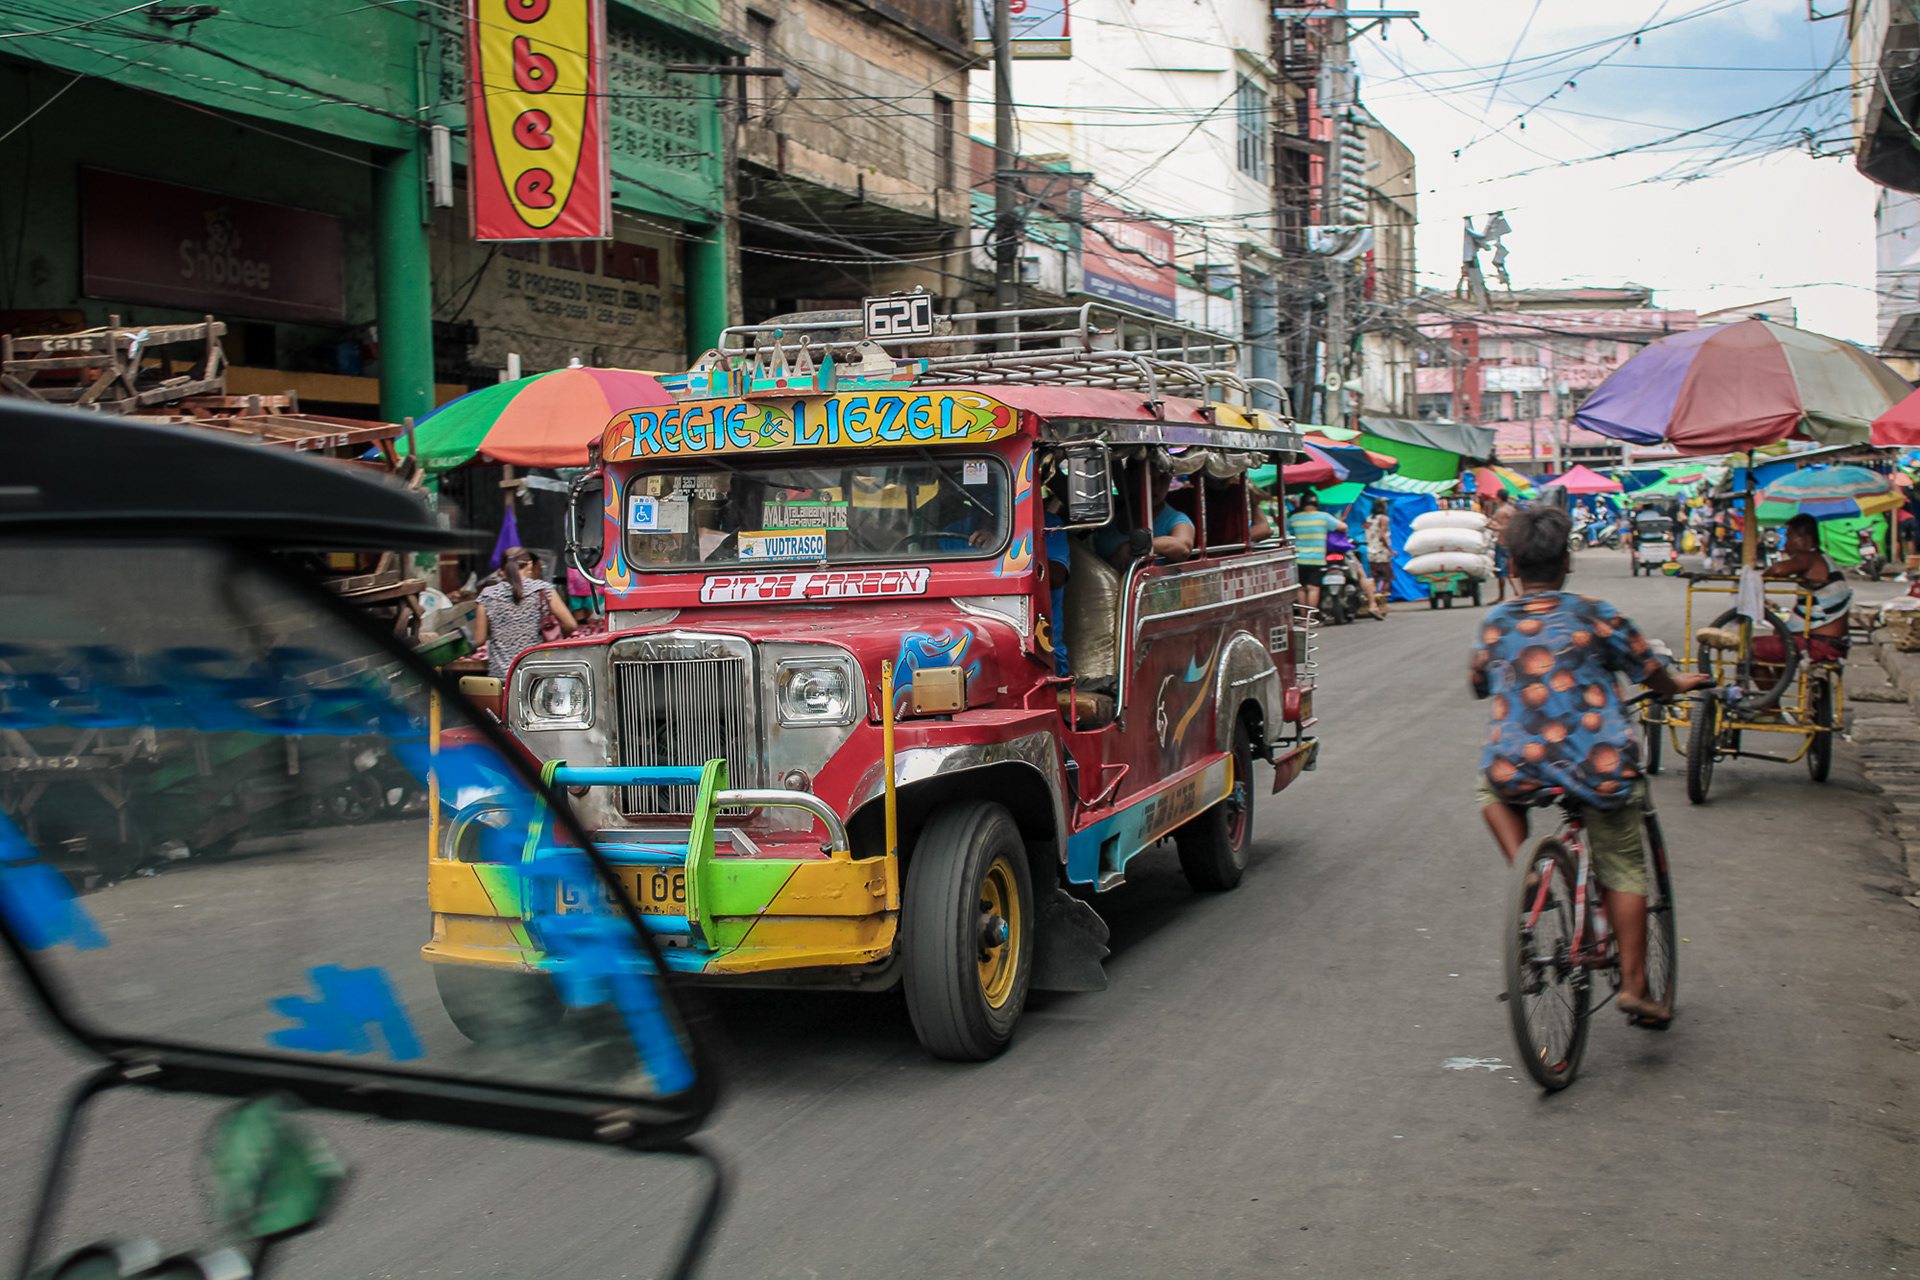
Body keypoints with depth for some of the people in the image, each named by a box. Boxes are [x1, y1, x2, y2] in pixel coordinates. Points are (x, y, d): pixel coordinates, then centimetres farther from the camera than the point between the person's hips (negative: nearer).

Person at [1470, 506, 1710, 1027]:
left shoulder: (1494, 623, 7)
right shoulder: (1595, 615, 3)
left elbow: (1479, 685, 22)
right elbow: (1651, 673, 13)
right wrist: (1680, 685, 35)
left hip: (1519, 769, 1)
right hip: (1599, 765, 0)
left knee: (1494, 787, 34)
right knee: (1622, 868, 16)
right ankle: (1634, 984, 14)